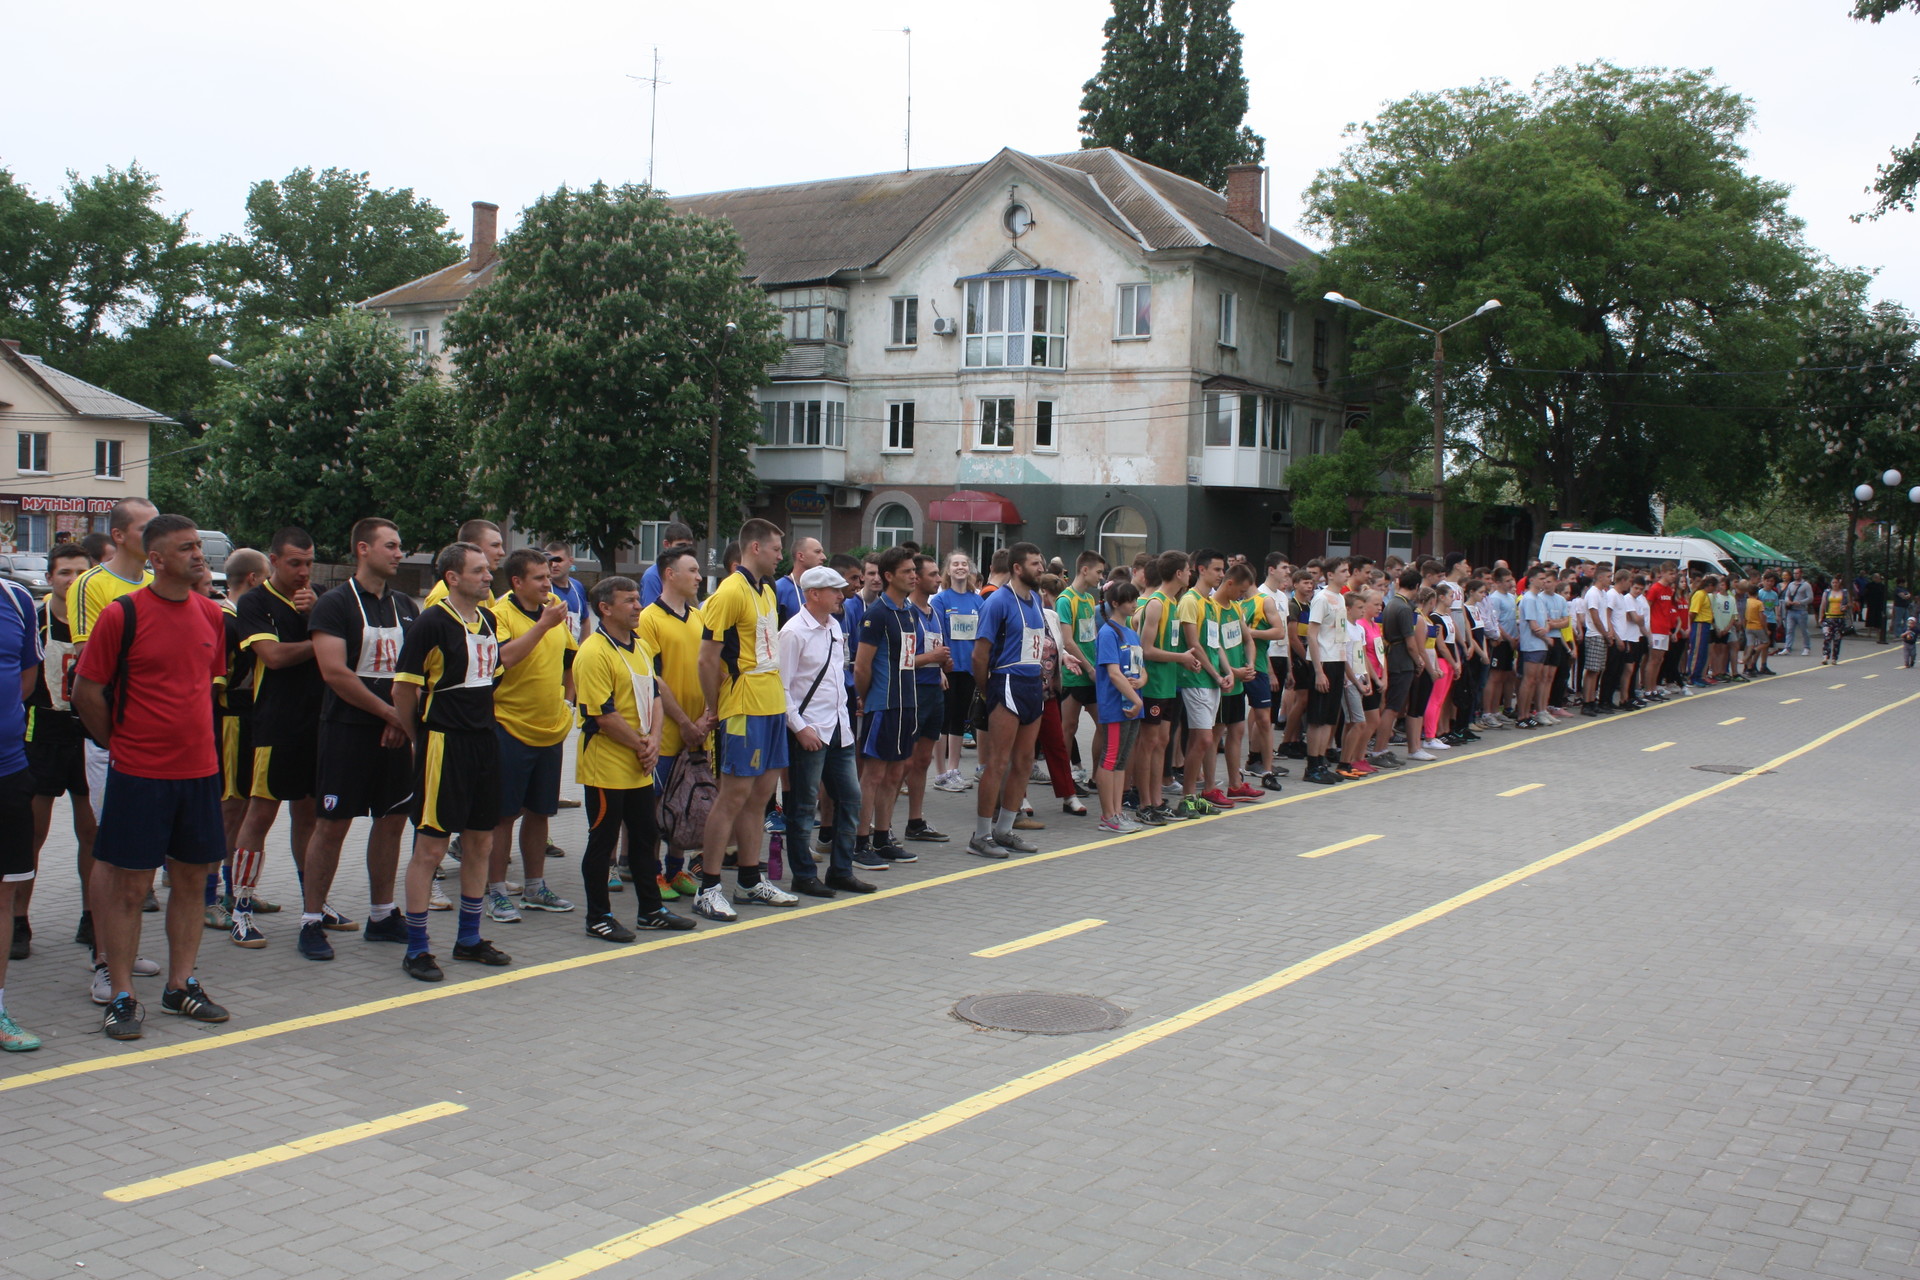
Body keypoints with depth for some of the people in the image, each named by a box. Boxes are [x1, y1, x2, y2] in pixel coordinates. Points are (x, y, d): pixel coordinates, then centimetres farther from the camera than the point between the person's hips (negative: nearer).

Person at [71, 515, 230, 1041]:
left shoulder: (211, 614, 7)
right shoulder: (121, 615, -10)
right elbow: (86, 691, -5)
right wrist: (120, 743, 2)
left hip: (200, 768, 5)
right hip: (138, 774, -5)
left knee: (192, 878, 11)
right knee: (129, 883, 1)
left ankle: (180, 986, 23)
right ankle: (121, 997, 11)